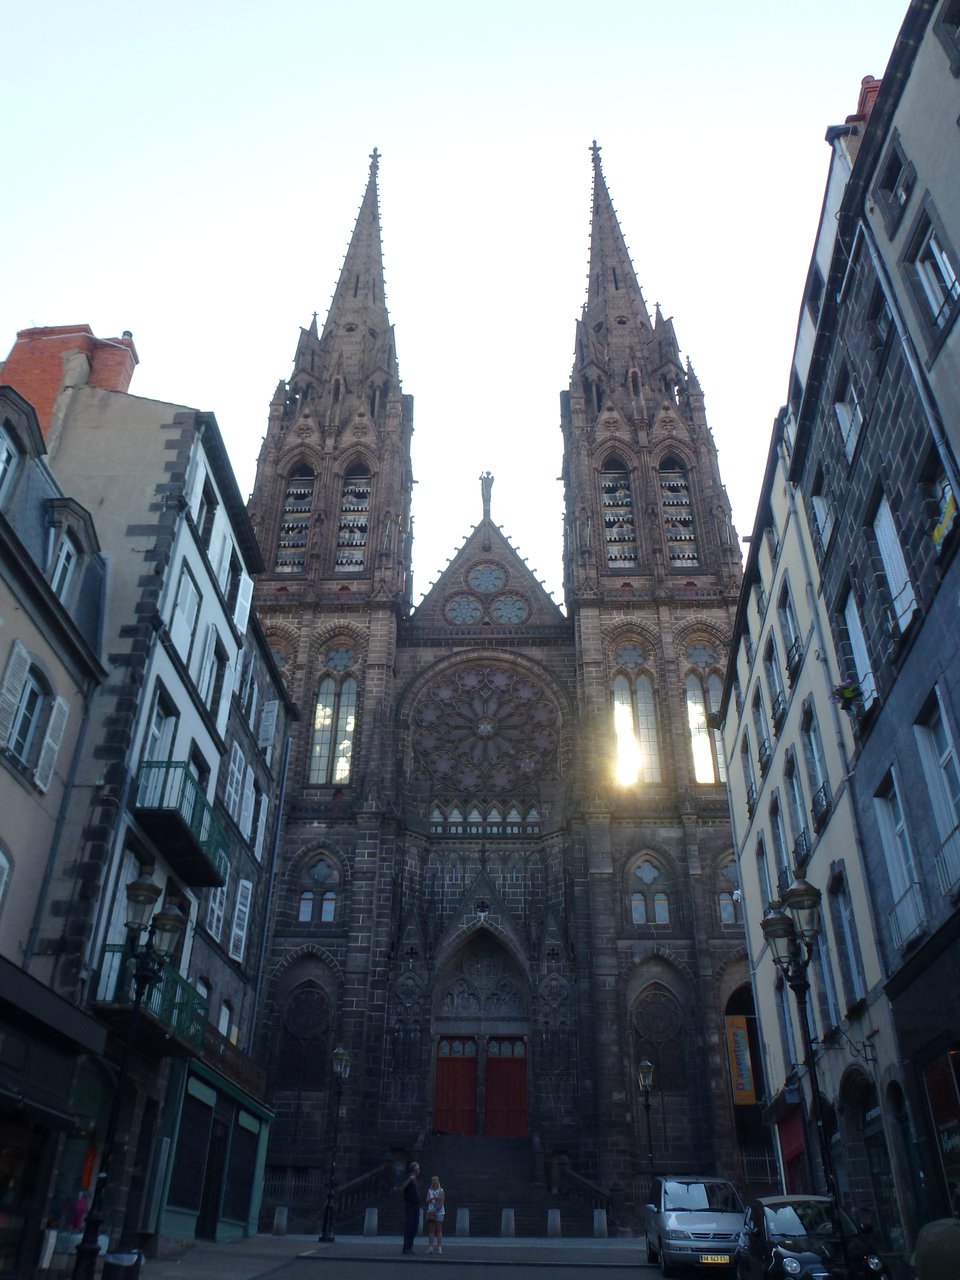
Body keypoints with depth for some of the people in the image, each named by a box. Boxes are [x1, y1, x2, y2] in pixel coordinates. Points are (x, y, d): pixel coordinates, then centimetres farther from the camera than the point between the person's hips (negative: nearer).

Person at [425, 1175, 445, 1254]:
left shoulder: (441, 1191, 4)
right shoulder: (429, 1191, 12)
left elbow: (441, 1202, -5)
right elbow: (427, 1201, 2)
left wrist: (435, 1210, -16)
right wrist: (433, 1198, -17)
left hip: (439, 1212, -2)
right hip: (430, 1212, 2)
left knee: (439, 1230, -4)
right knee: (431, 1230, 0)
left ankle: (439, 1247, -5)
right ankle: (430, 1247, 1)